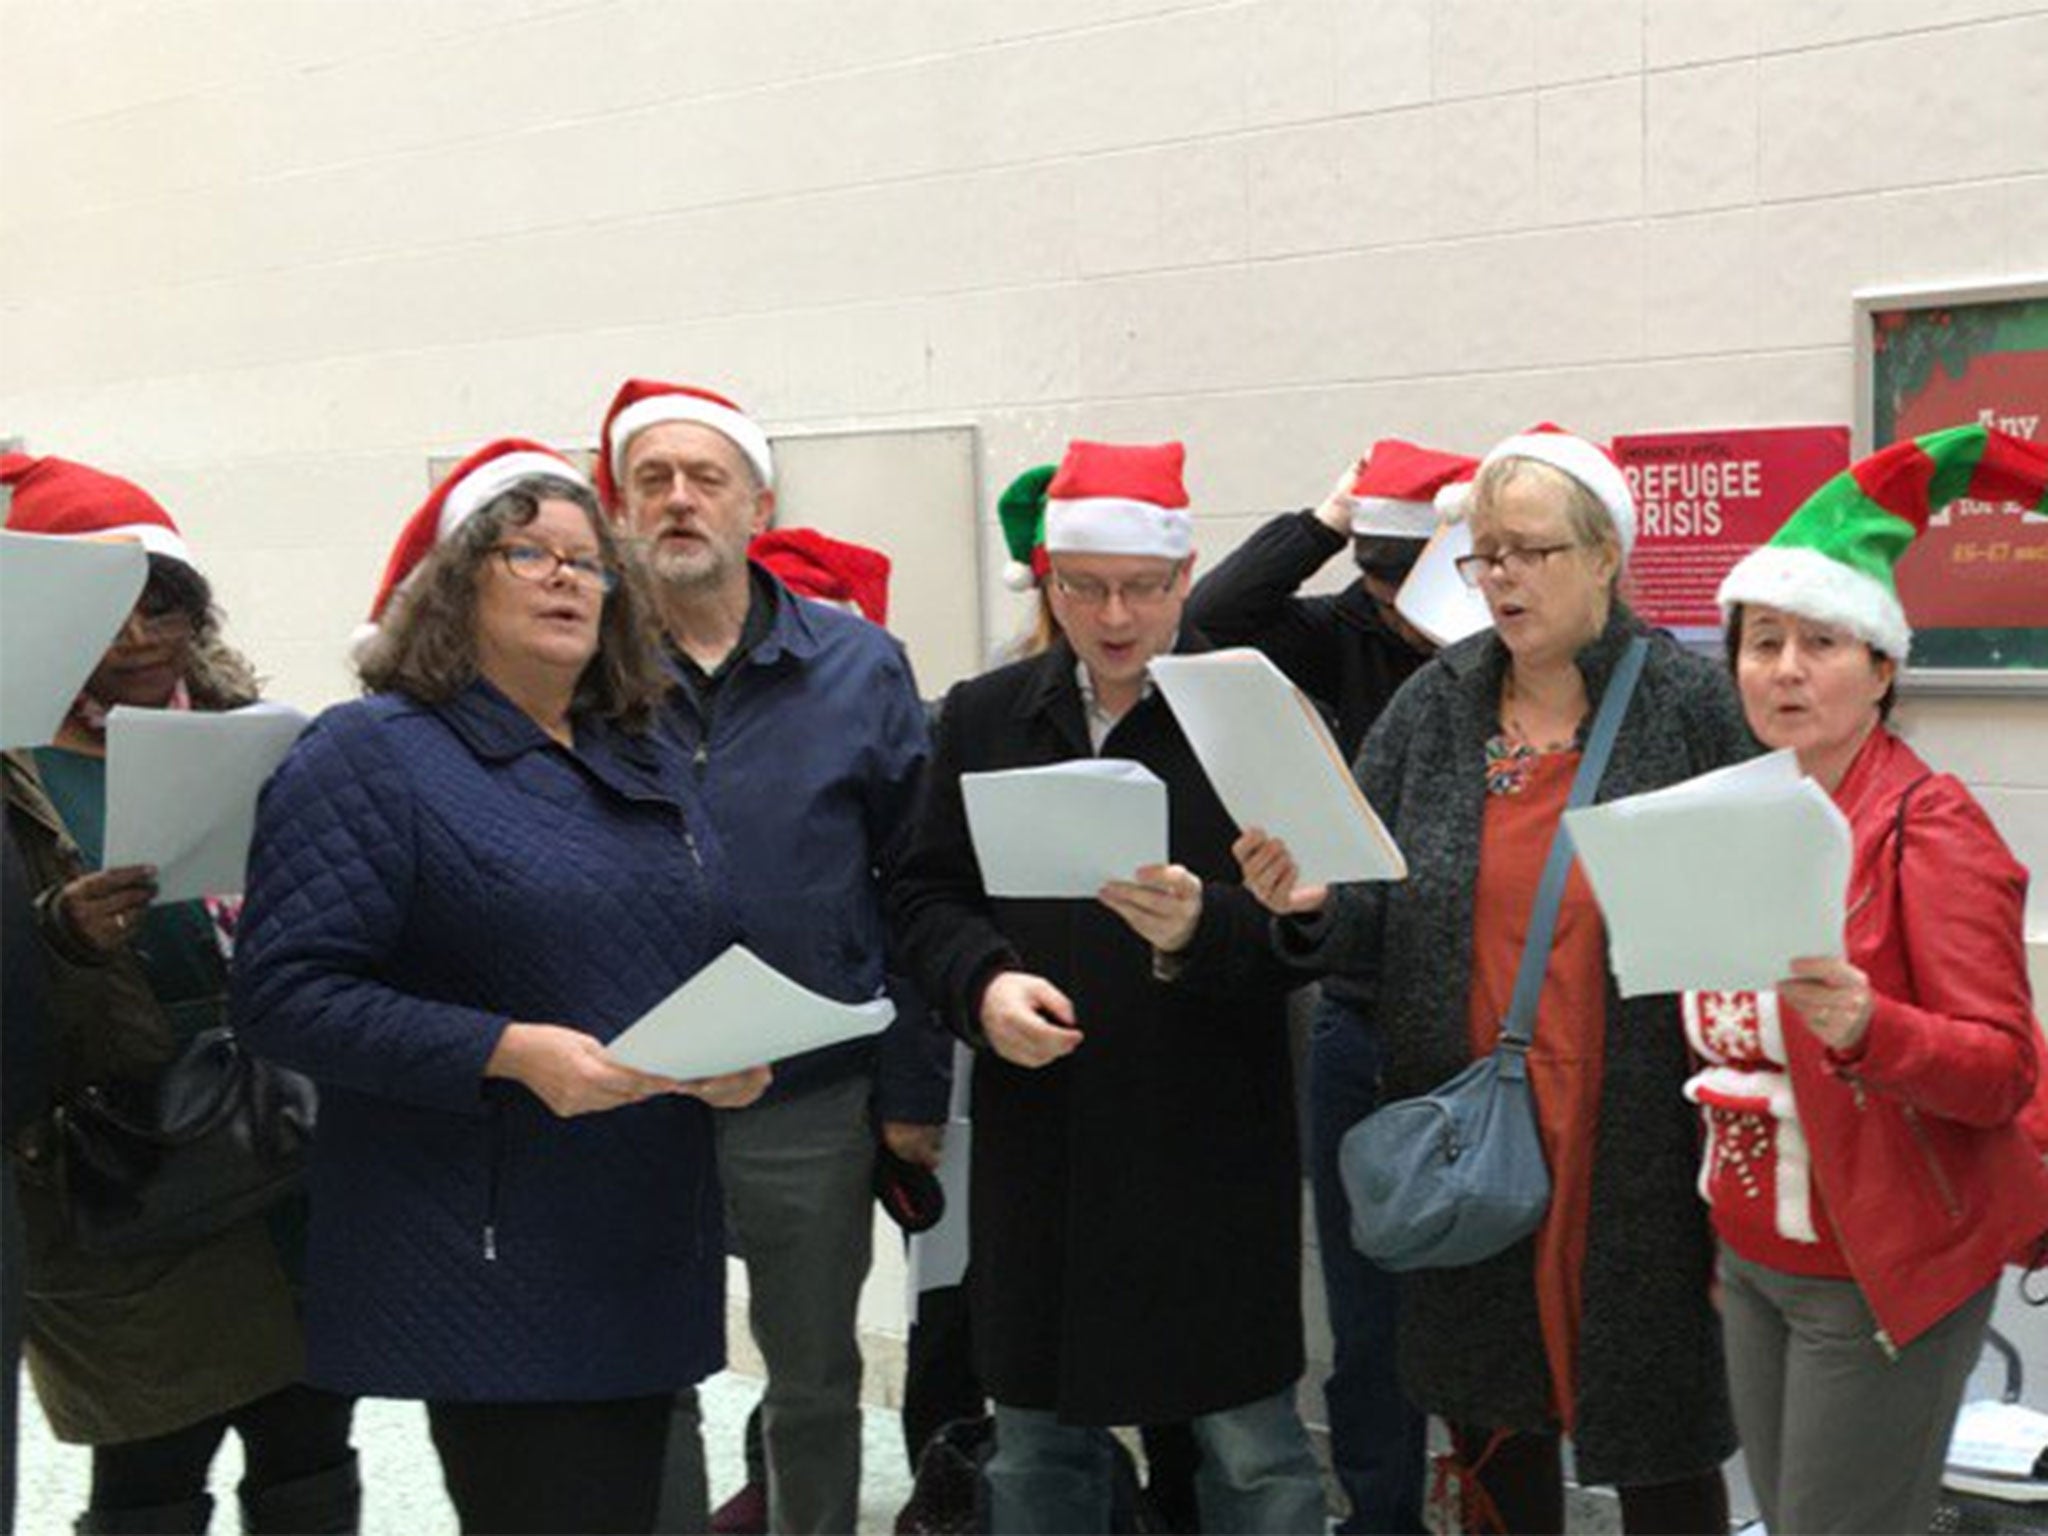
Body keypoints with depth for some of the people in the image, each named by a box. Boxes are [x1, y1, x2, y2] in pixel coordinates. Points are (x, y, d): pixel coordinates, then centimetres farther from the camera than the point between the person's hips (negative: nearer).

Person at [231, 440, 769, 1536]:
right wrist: (508, 1053, -24)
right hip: (485, 1271, -7)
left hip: (648, 1262, 7)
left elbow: (710, 963, 25)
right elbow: (286, 994, -15)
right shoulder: (372, 754, -6)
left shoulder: (648, 764, 16)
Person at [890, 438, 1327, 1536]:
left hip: (1210, 1144, -3)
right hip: (1036, 1143, 4)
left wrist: (1201, 928, -29)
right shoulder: (982, 716, 8)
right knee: (1038, 1440, 17)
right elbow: (926, 892, 9)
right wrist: (984, 983, -10)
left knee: (1250, 1441, 7)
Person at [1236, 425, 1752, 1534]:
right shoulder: (1433, 705, 5)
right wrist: (1313, 907, -16)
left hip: (1636, 1150, -3)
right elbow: (1379, 923, 5)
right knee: (1491, 1422, 15)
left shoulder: (1690, 704, -5)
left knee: (1657, 1441, 9)